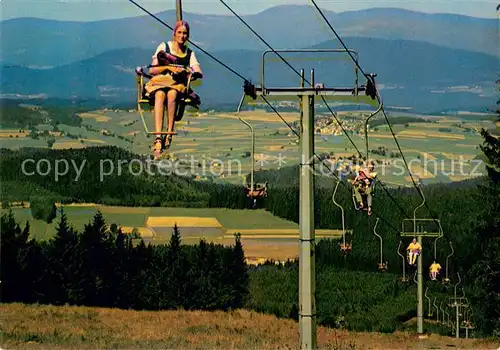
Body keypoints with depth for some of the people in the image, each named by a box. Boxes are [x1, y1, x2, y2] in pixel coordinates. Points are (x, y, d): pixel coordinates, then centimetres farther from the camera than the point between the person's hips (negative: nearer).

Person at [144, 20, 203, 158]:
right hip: (159, 82, -1)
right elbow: (152, 70, 6)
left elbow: (199, 73, 5)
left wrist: (184, 72, -16)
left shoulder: (190, 53, 19)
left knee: (172, 94, -38)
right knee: (160, 95, -38)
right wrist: (167, 68, -12)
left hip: (178, 85, 1)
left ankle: (169, 133, -37)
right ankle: (158, 138, -50)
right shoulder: (164, 47, 13)